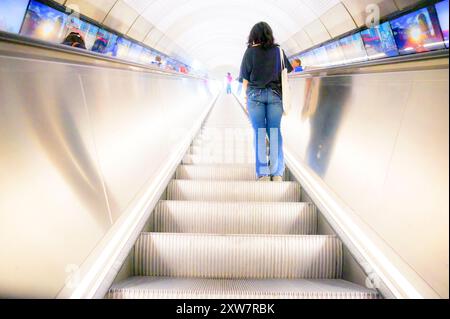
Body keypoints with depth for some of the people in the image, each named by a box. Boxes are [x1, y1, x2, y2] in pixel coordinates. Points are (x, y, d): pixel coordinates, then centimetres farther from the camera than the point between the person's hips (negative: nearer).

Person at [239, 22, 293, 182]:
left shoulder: (250, 51, 1)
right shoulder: (278, 50, 8)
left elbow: (245, 78, 0)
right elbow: (287, 72, 9)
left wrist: (246, 96, 9)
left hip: (255, 94, -1)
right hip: (275, 94, 2)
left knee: (259, 132, 2)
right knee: (275, 131, 3)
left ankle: (263, 173, 2)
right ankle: (277, 173, 4)